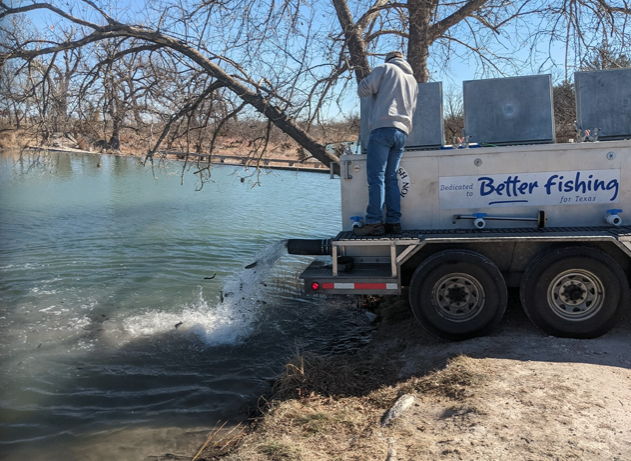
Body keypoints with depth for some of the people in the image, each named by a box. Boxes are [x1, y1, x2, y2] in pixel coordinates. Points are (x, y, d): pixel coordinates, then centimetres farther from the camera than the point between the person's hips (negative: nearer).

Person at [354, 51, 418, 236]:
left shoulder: (385, 68, 7)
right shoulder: (413, 80, 26)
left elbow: (363, 90, 0)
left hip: (383, 128, -6)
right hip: (402, 132, 7)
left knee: (376, 177, -9)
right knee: (391, 178, 8)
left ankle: (374, 222, -14)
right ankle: (393, 222, 4)